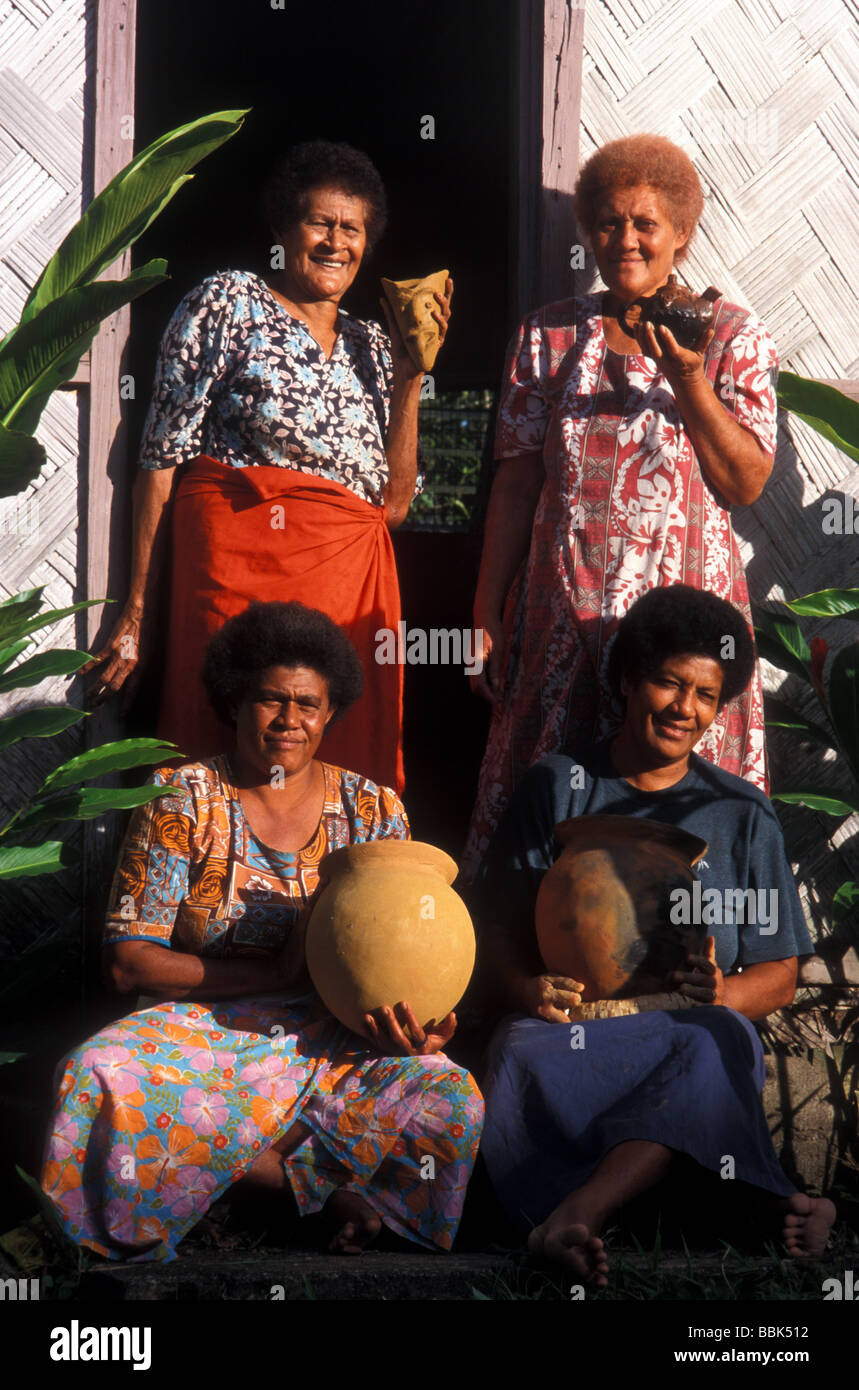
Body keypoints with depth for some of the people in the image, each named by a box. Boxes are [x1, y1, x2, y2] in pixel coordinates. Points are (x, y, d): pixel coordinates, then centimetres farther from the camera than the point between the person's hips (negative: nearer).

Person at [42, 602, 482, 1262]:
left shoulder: (374, 809, 7)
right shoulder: (183, 800, 1)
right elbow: (129, 961, -6)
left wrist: (415, 1027, -19)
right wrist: (276, 973, -16)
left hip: (335, 1038, 1)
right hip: (202, 1028, -1)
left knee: (452, 1102, -27)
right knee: (99, 1080, -33)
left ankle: (229, 1162, -12)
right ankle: (322, 1178, -17)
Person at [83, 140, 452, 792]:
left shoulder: (371, 345, 19)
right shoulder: (229, 302, 5)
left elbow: (393, 505, 11)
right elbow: (164, 457, -1)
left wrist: (409, 374, 5)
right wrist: (139, 611, -8)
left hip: (355, 583, 5)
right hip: (243, 567, -5)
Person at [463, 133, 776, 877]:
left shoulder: (733, 335, 4)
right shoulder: (547, 335, 8)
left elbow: (747, 483, -3)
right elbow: (517, 483, 6)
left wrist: (687, 378, -14)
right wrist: (486, 617, 4)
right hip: (563, 611, 1)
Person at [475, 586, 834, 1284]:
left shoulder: (743, 813, 13)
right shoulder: (557, 787, 13)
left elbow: (779, 974, 11)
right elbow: (502, 926, 9)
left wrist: (722, 995, -12)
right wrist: (527, 988, -13)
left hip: (691, 1026, 0)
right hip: (568, 1022, 0)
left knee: (721, 1044, -37)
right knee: (522, 1057, -36)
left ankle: (573, 1214, -48)